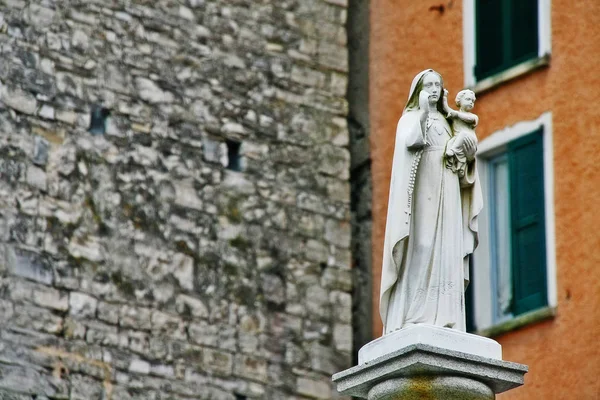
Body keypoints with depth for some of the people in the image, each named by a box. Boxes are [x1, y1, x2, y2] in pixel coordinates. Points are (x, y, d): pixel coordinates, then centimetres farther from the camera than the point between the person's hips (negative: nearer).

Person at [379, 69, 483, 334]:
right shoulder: (410, 118, 7)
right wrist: (423, 111, -19)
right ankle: (412, 318, -19)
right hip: (422, 189, -6)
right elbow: (408, 141, -16)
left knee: (445, 252, -4)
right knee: (420, 247, -14)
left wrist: (469, 157, 0)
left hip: (447, 193, 6)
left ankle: (443, 319, -9)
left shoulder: (446, 123, 23)